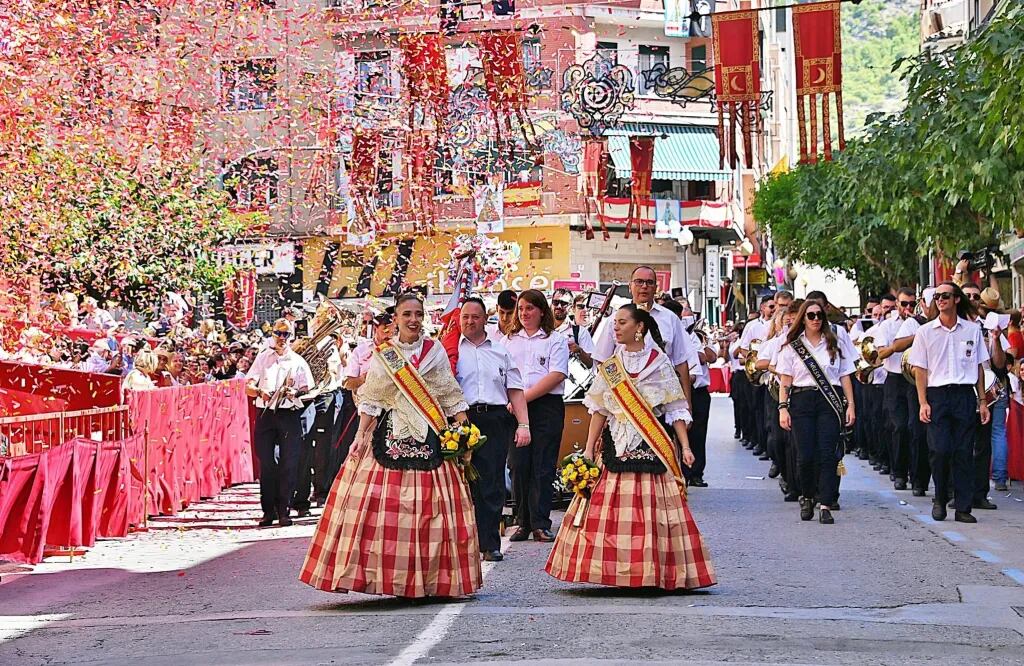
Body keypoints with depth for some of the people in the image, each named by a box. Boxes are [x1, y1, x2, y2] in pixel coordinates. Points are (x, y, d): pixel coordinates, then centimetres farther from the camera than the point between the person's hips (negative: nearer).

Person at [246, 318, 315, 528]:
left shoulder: (298, 361, 11)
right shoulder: (263, 358, 13)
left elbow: (307, 389, 5)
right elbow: (248, 387, 8)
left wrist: (295, 392, -16)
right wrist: (260, 392, -13)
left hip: (289, 415, -1)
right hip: (265, 414, 1)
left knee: (288, 463, -4)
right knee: (266, 463, 0)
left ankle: (284, 511, 0)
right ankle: (268, 511, 6)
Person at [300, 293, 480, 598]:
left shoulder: (436, 350, 9)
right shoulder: (382, 354, 9)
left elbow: (451, 395, 8)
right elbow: (370, 400, 7)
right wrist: (361, 434, -2)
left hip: (429, 436, 0)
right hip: (389, 434, 0)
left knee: (430, 504, -4)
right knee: (380, 504, -9)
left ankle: (429, 578, 3)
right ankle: (390, 576, -5)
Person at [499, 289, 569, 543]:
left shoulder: (555, 340, 6)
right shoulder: (508, 341, 18)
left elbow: (556, 376, -6)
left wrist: (526, 396, -14)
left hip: (546, 406, -3)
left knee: (543, 467, -3)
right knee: (518, 465, -1)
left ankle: (540, 524, 0)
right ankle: (523, 522, 6)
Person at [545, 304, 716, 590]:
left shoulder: (659, 363, 2)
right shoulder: (610, 366, 11)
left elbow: (675, 409, 1)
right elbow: (599, 409, 11)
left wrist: (685, 446, -6)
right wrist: (589, 449, 5)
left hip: (651, 446, -3)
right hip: (616, 446, 3)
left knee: (651, 510, -7)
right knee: (611, 510, -3)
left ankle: (653, 572, -1)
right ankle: (615, 571, 2)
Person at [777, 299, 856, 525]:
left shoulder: (834, 345, 14)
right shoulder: (792, 347, 10)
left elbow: (845, 377, 12)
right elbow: (785, 381, 5)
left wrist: (850, 405, 3)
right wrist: (783, 408, -5)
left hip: (830, 401, 1)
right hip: (802, 401, 0)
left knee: (827, 454, -8)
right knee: (805, 455, -4)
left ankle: (825, 505, -8)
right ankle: (806, 497, 19)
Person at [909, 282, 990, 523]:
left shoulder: (972, 330, 9)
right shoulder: (926, 331, 6)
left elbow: (979, 368, 12)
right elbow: (920, 370, 4)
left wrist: (982, 401, 6)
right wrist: (923, 402, -5)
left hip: (965, 395, 1)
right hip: (937, 395, -1)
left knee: (964, 452, -1)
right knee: (940, 450, -11)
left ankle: (963, 508, 2)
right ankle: (940, 499, 10)